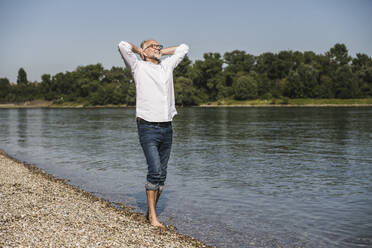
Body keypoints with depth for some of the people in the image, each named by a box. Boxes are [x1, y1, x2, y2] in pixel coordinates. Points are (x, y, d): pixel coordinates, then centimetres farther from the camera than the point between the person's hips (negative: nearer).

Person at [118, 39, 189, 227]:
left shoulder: (167, 65, 18)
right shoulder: (138, 67, 4)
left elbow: (183, 48, 29)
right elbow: (123, 46, -9)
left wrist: (161, 52, 22)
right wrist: (140, 50, 9)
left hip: (167, 128, 5)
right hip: (148, 127, -5)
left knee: (161, 173, 7)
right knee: (155, 171, -14)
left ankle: (151, 210, 19)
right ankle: (152, 215, -4)